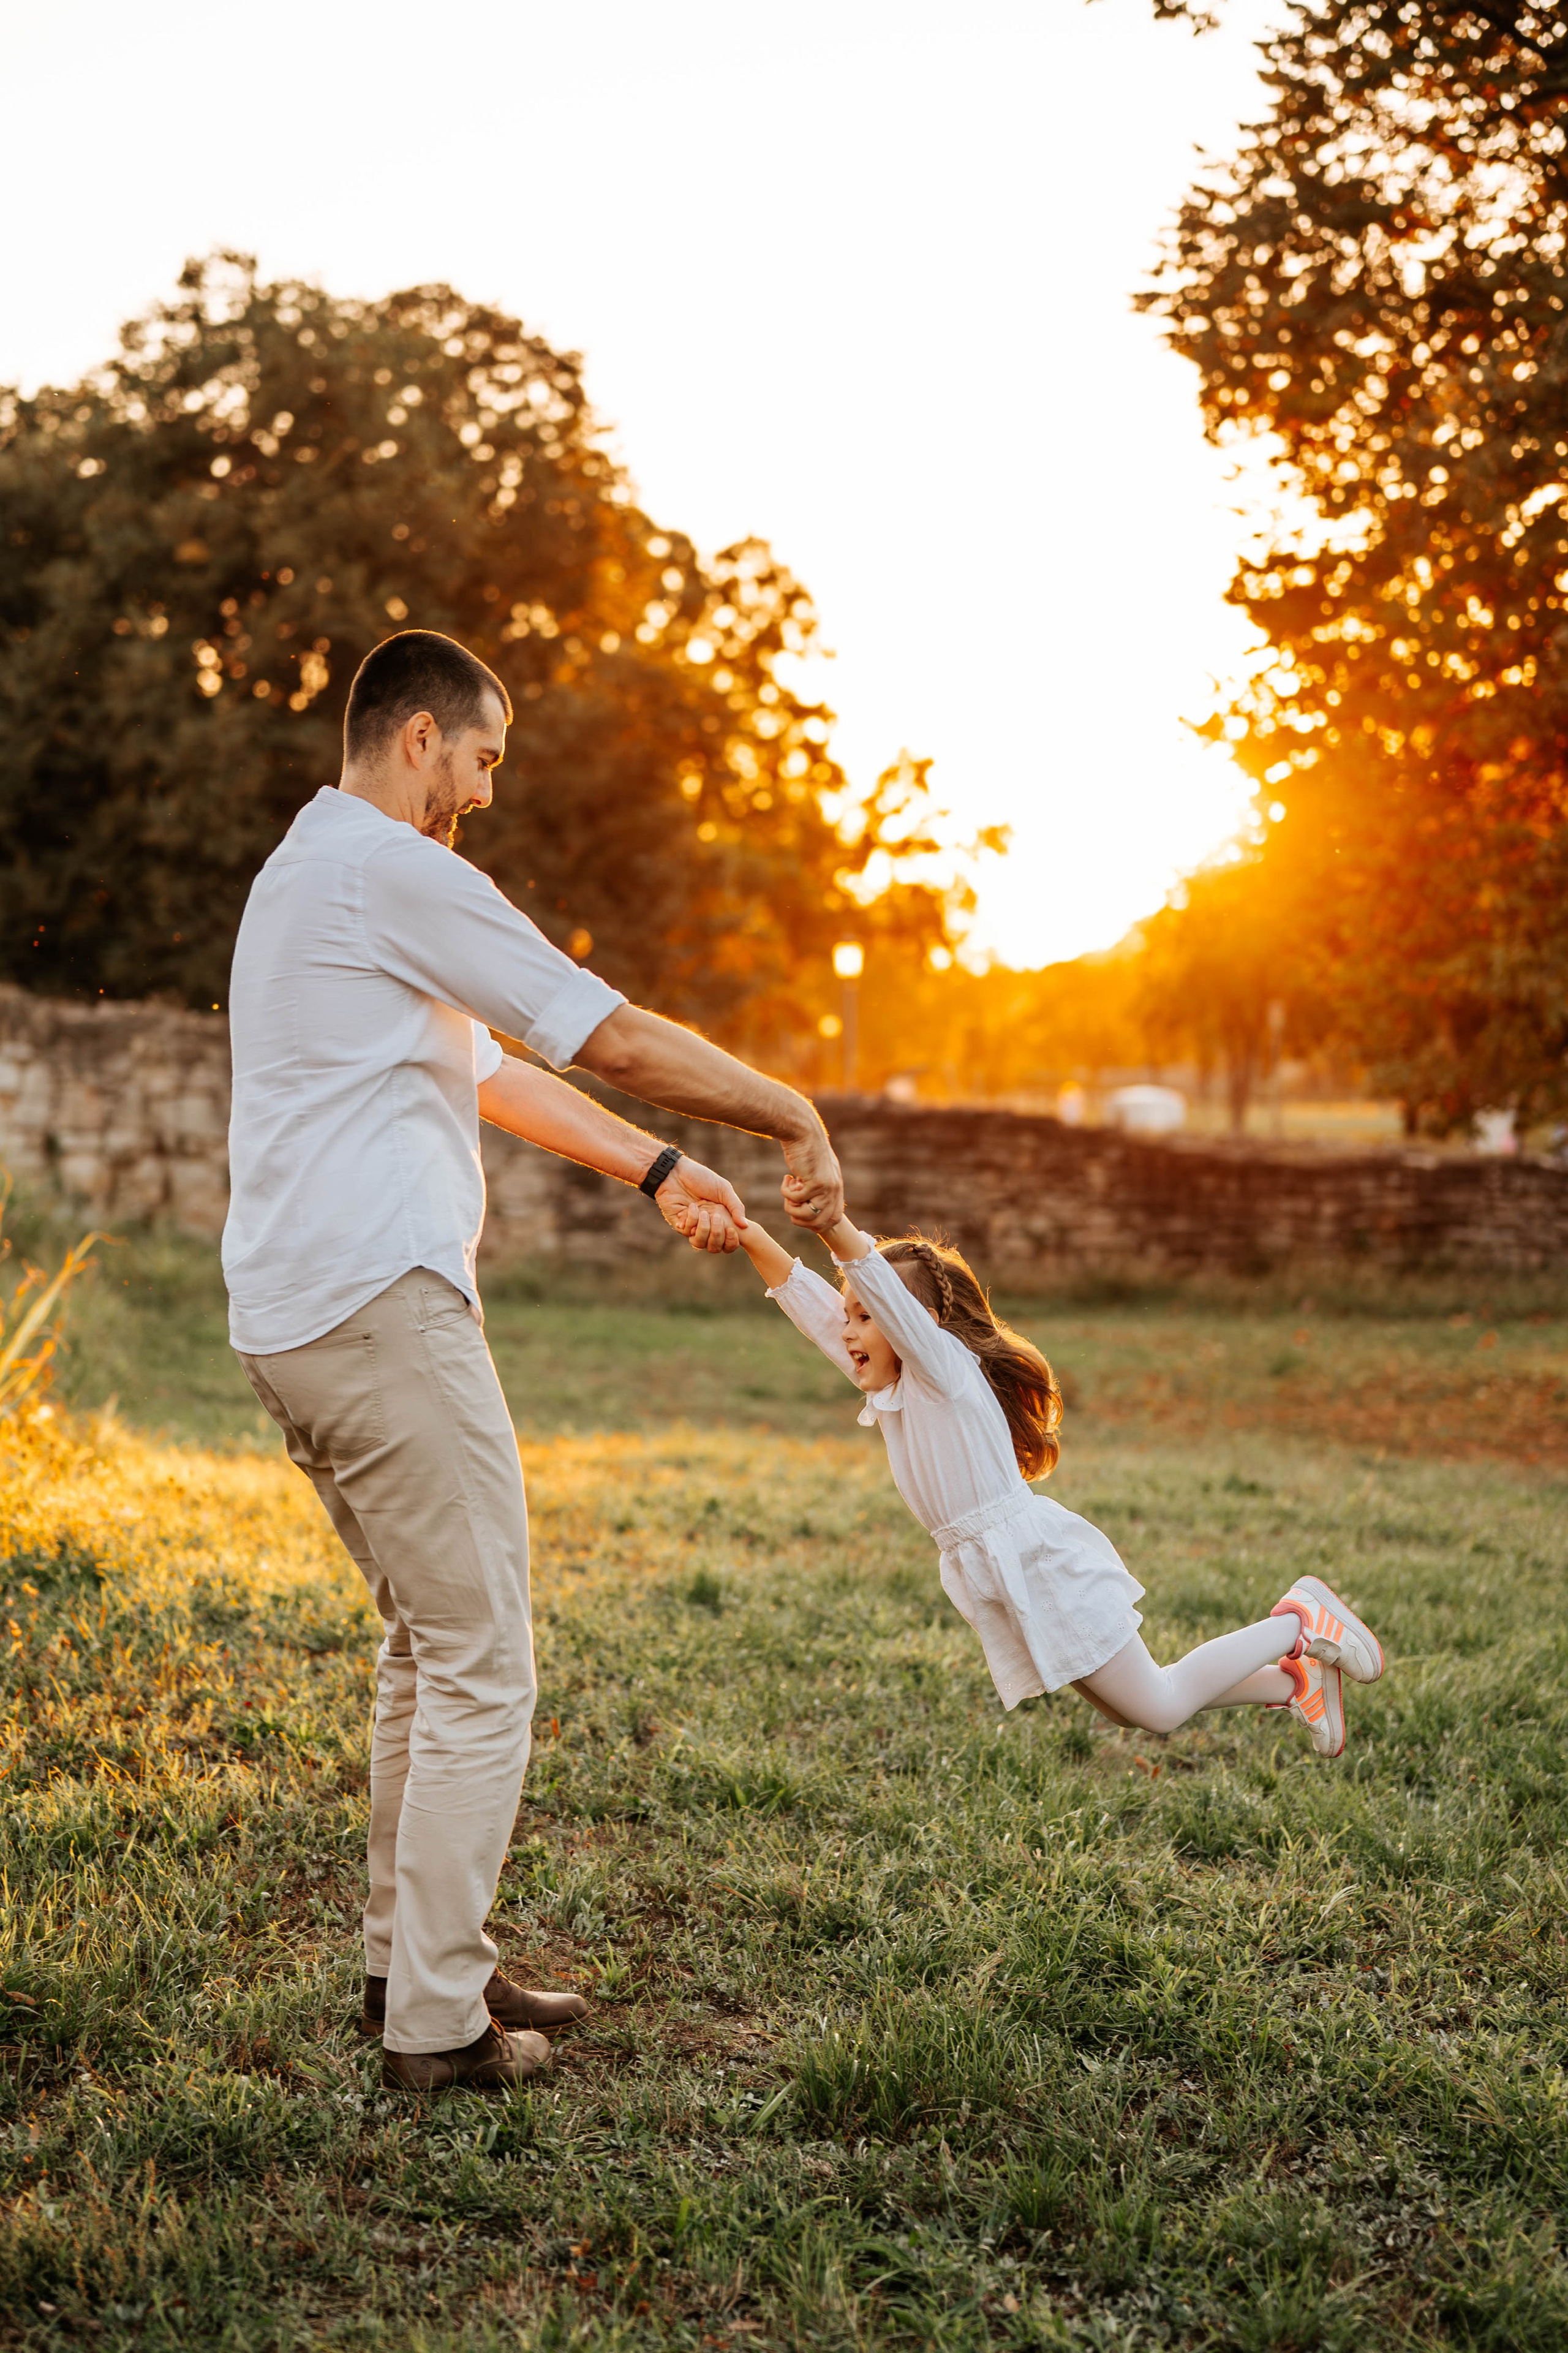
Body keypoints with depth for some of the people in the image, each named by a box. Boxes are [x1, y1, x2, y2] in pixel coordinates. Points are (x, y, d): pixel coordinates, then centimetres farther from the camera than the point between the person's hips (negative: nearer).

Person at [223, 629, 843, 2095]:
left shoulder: (307, 874, 23)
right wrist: (794, 1118, 2)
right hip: (380, 1306, -10)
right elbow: (611, 1039, -10)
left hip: (289, 1321, 10)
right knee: (481, 1664, -4)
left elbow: (491, 1073, 26)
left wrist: (654, 1171, 25)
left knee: (428, 1641, 19)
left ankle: (409, 1961, 25)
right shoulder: (392, 869, -10)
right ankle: (439, 2024, 1)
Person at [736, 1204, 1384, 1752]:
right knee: (1136, 1711, 17)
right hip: (997, 1580, 9)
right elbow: (812, 1305, 9)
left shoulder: (947, 1369, -11)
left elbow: (893, 1298, -30)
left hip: (1042, 1563, -9)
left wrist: (837, 1229, -45)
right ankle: (1295, 1683, 32)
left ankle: (1299, 1623, 11)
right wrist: (754, 1240, -3)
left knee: (1158, 1708, -4)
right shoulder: (888, 1390, 12)